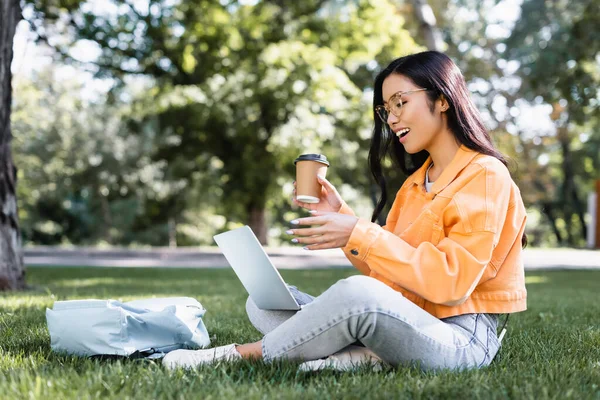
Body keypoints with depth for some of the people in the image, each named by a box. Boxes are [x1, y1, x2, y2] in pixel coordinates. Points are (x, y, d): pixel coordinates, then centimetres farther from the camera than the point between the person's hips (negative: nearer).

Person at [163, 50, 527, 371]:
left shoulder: (485, 176, -9)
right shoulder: (415, 182, 17)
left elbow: (451, 282, -20)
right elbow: (385, 272, 13)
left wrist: (359, 234, -21)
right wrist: (340, 215, 1)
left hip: (461, 338, -8)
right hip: (409, 324, 8)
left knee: (357, 292, -38)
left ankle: (245, 353, -16)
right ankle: (366, 356, -21)